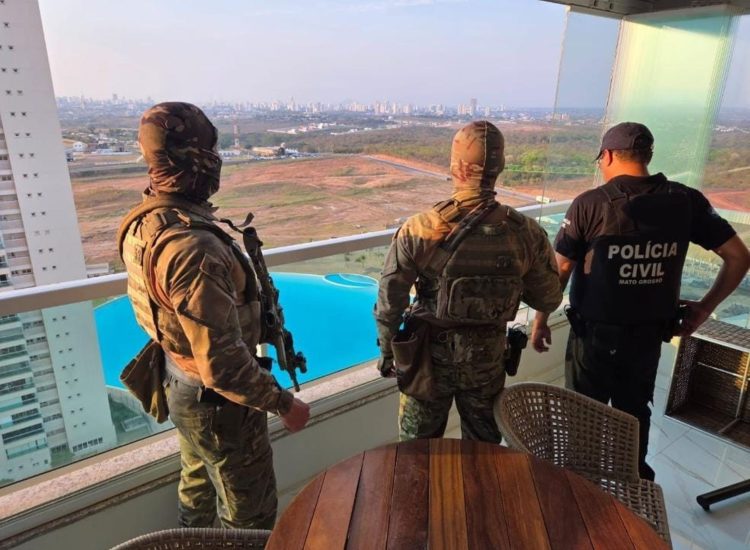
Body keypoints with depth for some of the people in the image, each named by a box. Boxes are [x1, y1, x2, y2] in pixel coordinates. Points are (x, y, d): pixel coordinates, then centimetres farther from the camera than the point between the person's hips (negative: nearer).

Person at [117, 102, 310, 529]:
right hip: (217, 401, -9)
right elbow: (222, 363, -31)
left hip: (180, 386, 9)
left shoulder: (144, 222, -3)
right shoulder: (193, 246, -34)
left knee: (199, 489, 31)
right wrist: (283, 402, -19)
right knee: (251, 516, 14)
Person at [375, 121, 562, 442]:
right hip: (487, 358, 2)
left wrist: (386, 351, 2)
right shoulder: (526, 233, -14)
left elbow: (389, 304, -14)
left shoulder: (418, 231, -21)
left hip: (429, 356, -1)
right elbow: (548, 300, -2)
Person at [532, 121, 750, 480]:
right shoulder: (686, 201, -4)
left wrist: (541, 320, -1)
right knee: (635, 411, 25)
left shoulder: (590, 204, -16)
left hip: (595, 333, -4)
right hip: (648, 335, 4)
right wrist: (705, 307, 10)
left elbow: (560, 270, -12)